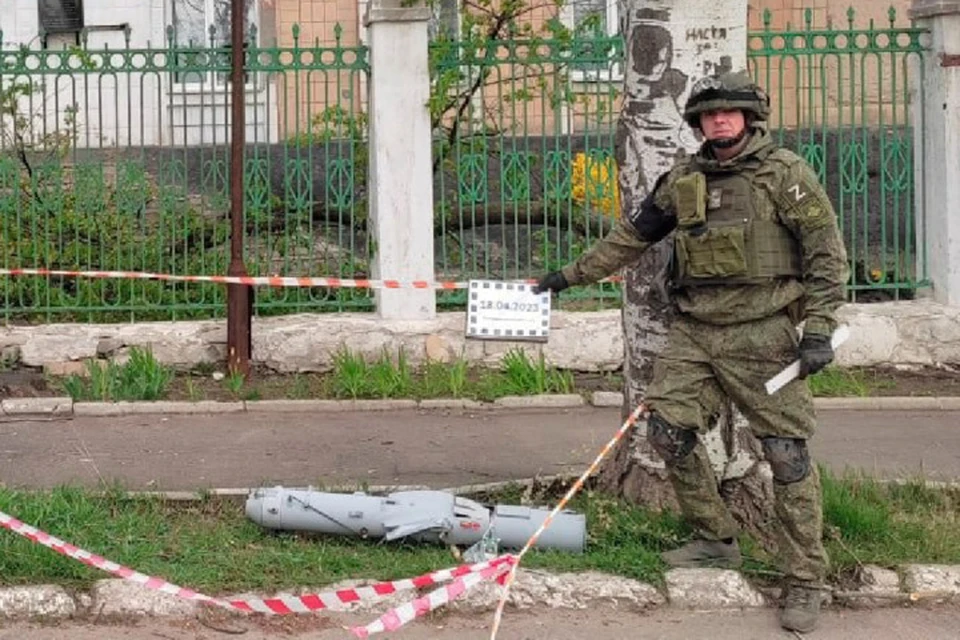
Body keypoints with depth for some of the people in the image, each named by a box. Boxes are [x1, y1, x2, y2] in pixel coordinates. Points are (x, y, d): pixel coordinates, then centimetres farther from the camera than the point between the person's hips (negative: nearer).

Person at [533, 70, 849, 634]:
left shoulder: (786, 173, -4)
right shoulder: (682, 181, 11)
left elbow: (827, 254, -5)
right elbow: (632, 235, 21)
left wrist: (819, 329, -13)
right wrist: (573, 274, 22)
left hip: (762, 333, -5)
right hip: (694, 333, 5)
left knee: (788, 454, -4)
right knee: (668, 429, 0)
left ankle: (806, 582, 5)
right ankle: (717, 541, 19)